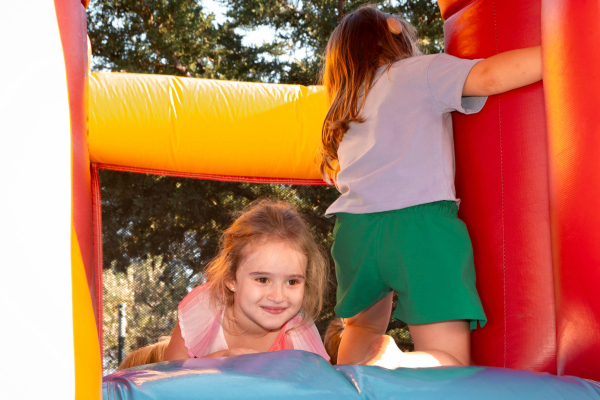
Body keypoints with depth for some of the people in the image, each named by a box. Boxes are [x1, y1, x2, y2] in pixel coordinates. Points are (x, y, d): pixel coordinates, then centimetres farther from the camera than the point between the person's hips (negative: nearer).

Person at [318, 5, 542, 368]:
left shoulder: (346, 109, 25)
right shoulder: (422, 71, 8)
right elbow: (491, 77, -7)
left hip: (355, 229, 5)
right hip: (420, 221, -5)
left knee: (363, 328, 32)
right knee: (449, 362, -8)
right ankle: (381, 368, -36)